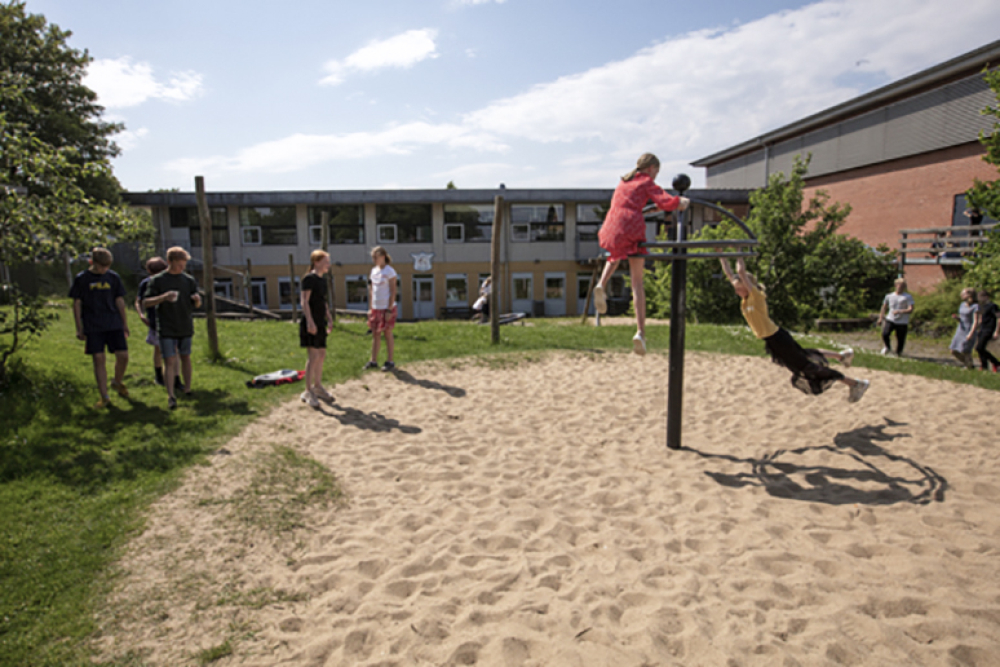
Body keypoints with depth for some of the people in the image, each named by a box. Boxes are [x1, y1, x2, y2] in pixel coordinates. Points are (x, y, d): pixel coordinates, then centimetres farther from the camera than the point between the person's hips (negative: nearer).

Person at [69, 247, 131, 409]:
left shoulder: (114, 277, 6)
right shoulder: (81, 279, 0)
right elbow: (77, 304, 2)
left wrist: (125, 324, 10)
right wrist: (79, 328, -1)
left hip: (114, 325, 2)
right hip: (93, 328, -2)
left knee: (123, 356, -5)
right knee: (99, 360, -1)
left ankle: (117, 382, 24)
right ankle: (104, 397, 7)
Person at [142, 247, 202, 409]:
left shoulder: (189, 280, 6)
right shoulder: (158, 280, -3)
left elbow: (197, 305, 12)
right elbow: (145, 303, -6)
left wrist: (197, 299, -12)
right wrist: (163, 297, -22)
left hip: (186, 327, 3)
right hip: (166, 329, -3)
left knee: (185, 357, 14)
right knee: (170, 361, -8)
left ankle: (187, 387, 28)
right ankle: (171, 396, -9)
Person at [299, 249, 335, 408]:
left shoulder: (322, 280, 15)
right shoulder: (309, 278, -11)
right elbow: (304, 301, -17)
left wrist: (329, 319, 21)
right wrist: (310, 321, -23)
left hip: (320, 323, 9)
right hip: (311, 323, -9)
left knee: (322, 356, 13)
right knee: (313, 357, -9)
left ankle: (317, 386, 27)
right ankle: (308, 392, -1)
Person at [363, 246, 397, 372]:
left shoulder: (389, 271, -10)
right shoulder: (374, 271, 10)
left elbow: (393, 292, -12)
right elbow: (371, 291, 15)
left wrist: (389, 310, -16)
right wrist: (370, 308, 10)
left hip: (387, 308, -6)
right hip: (375, 308, 6)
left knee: (387, 334, 1)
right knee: (375, 334, 10)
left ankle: (390, 362, 10)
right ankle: (374, 361, 18)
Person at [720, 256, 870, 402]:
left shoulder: (757, 296, -20)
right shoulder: (745, 299, 0)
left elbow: (741, 272, -33)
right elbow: (728, 273, 3)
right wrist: (722, 256, 0)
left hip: (778, 339, -9)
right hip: (771, 340, 9)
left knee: (808, 365, 1)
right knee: (802, 356, 29)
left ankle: (856, 383, 13)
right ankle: (842, 355, 48)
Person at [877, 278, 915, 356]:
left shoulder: (908, 297, 2)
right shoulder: (889, 296, 11)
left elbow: (910, 309, -9)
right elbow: (884, 307, 22)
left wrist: (900, 311, -26)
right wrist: (881, 318, 18)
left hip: (902, 322, -1)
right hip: (890, 320, 1)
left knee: (900, 339, 0)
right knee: (885, 334, -21)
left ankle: (898, 352, 25)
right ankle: (886, 347, 7)